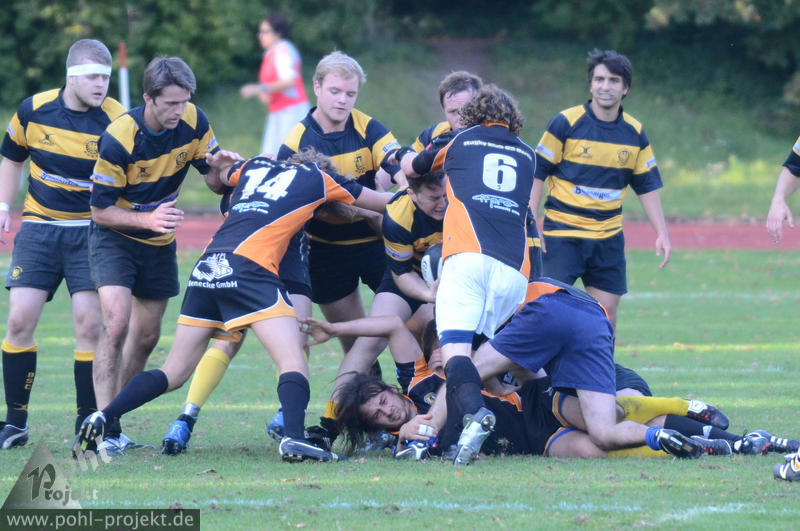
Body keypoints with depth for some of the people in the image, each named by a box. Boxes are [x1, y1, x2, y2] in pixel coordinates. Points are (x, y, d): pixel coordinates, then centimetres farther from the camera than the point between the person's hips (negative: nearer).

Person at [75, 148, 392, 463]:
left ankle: (101, 419, 1)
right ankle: (292, 438, -36)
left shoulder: (255, 167, 28)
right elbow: (383, 204, 29)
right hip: (249, 268, -6)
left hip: (206, 267, 6)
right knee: (294, 363, -12)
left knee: (173, 374, 14)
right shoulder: (319, 179, 17)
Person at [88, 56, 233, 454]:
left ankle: (113, 420, 22)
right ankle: (104, 427, -21)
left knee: (146, 336, 9)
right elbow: (101, 210, -22)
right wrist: (147, 219, -36)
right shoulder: (118, 138, -28)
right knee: (116, 324, -22)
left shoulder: (192, 122, -14)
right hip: (114, 237, -6)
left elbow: (215, 180, -4)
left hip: (159, 242, 6)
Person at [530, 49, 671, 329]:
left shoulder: (634, 133, 5)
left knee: (607, 313, 4)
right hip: (562, 230, -4)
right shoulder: (566, 122, -7)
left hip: (609, 236, 4)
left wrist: (662, 233, 5)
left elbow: (647, 186, 12)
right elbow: (537, 174, -4)